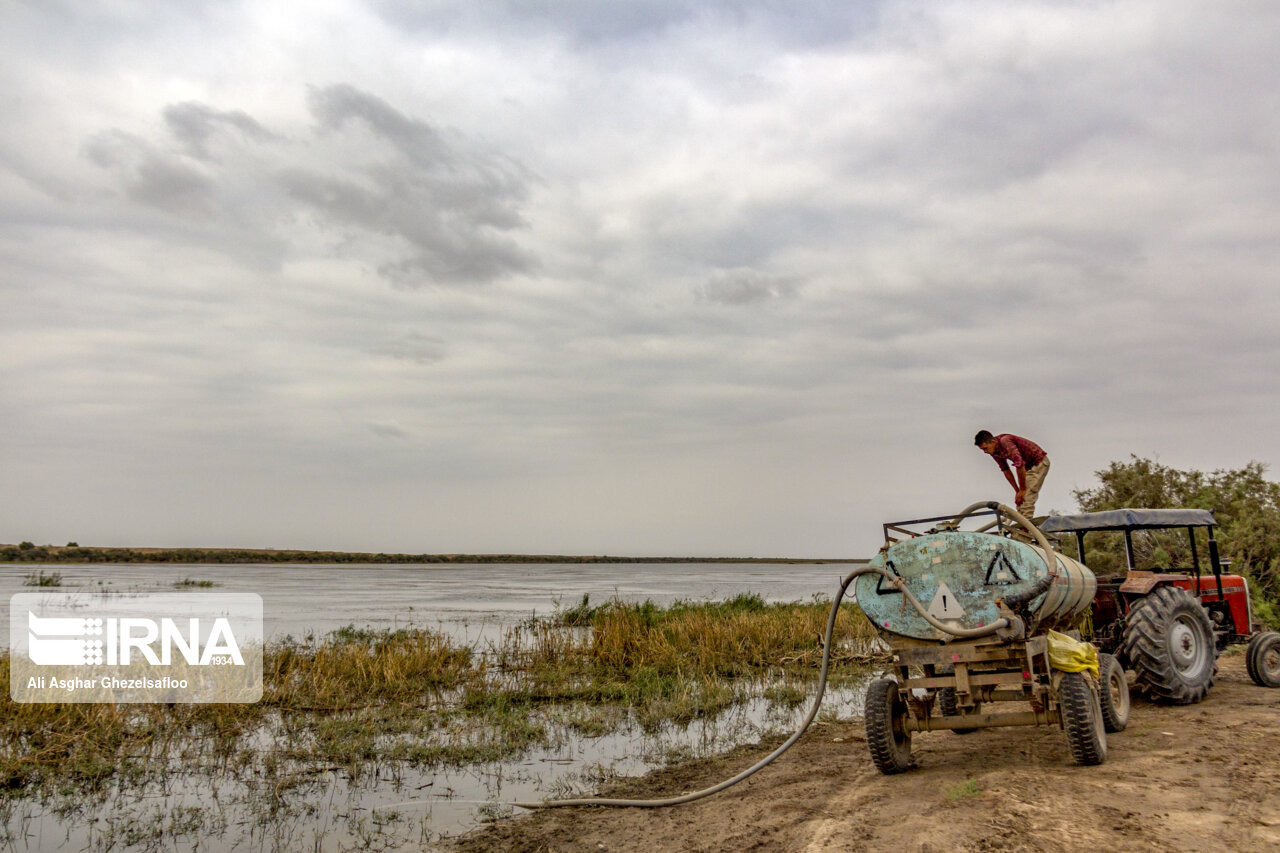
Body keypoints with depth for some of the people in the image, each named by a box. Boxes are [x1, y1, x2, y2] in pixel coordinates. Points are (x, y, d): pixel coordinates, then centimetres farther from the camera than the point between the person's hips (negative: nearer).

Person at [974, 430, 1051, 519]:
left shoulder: (1005, 441, -30)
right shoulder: (994, 451, -3)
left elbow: (1020, 465, -32)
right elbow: (1006, 470, 6)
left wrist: (1022, 489, -24)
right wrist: (1017, 491, 3)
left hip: (1039, 462, -9)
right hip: (1028, 465, 9)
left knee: (1026, 499, -17)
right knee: (1019, 501, 6)